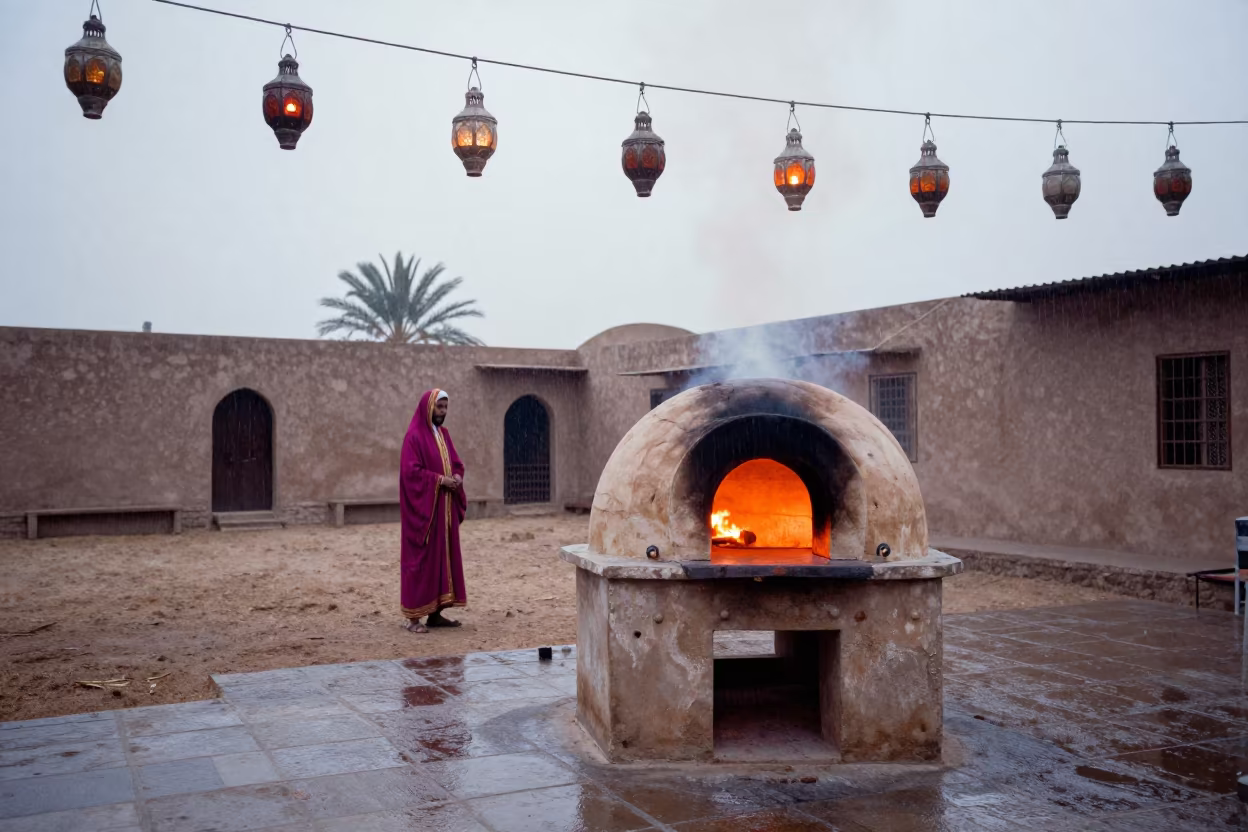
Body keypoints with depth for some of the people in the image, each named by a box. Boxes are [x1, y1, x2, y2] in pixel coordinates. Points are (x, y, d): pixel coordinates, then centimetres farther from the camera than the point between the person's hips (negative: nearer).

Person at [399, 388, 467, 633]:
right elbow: (410, 471, -18)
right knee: (420, 558, -5)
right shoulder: (414, 436, -11)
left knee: (444, 556, 9)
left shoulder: (443, 434, 13)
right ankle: (414, 616, 0)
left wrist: (457, 478, -4)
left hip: (445, 507, 8)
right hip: (423, 508, -8)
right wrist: (440, 480, -21)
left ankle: (435, 613, 15)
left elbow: (457, 463, 17)